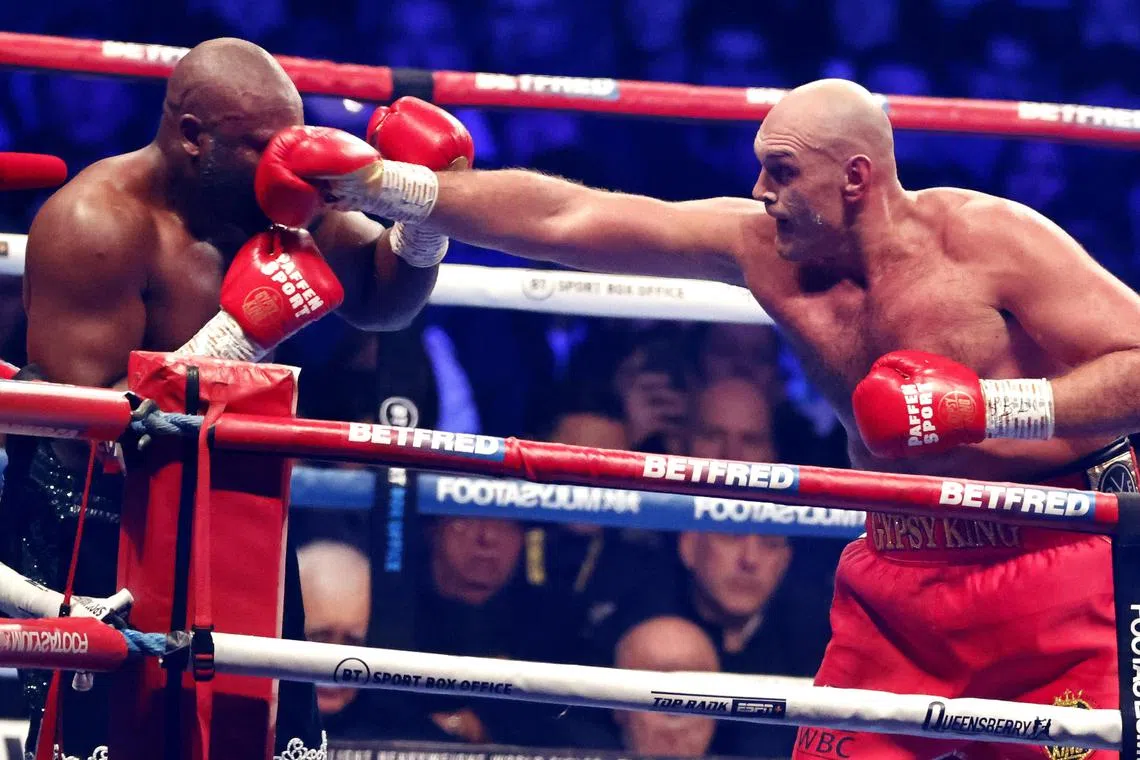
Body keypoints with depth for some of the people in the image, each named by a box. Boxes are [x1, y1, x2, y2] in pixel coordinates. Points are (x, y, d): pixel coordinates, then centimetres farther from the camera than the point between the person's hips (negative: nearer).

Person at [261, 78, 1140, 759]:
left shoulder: (991, 241, -15)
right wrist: (386, 186, -7)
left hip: (1053, 566, -5)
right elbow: (563, 218, -3)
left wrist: (989, 407, -25)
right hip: (898, 579, 5)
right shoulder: (762, 247, -2)